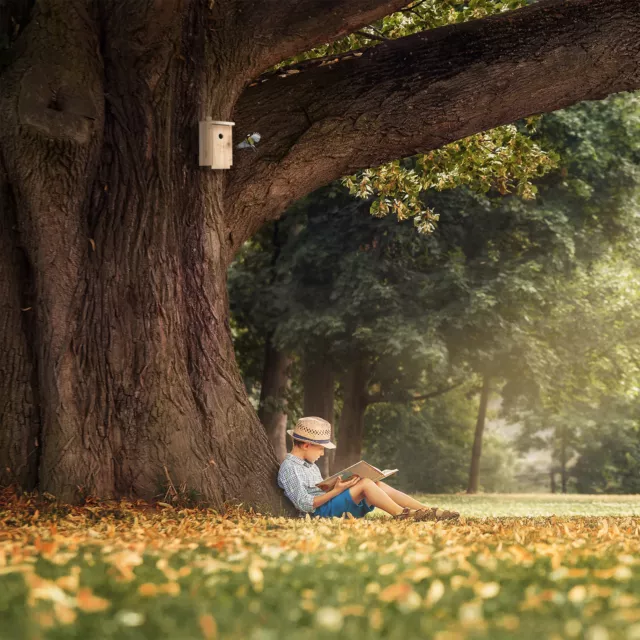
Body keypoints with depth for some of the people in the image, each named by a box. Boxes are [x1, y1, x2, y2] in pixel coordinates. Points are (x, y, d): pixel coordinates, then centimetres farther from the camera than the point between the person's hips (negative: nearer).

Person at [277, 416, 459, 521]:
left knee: (380, 486, -6)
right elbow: (304, 504, -17)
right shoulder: (289, 468, -7)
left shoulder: (310, 465, 25)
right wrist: (336, 491, -20)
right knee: (365, 483, -25)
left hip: (331, 505, 9)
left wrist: (338, 486, 4)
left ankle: (428, 511, -13)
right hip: (322, 512, -9)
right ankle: (402, 515, -25)